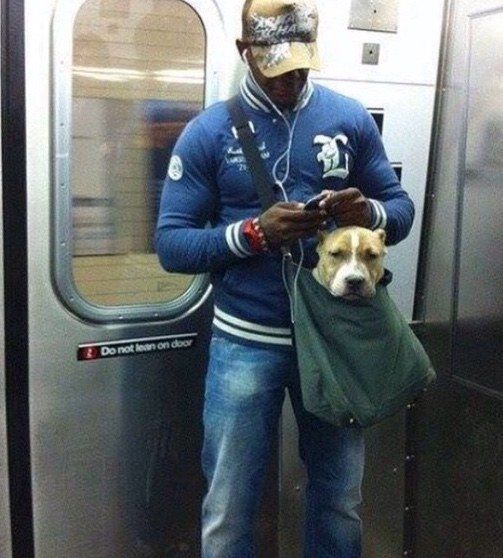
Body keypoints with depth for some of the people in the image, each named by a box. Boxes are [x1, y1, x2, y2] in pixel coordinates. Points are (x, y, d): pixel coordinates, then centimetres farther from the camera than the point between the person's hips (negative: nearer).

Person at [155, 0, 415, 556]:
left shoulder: (351, 118, 2)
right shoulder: (208, 132, -5)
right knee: (227, 511, 10)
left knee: (341, 501, 19)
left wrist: (368, 212, -17)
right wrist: (254, 233, -23)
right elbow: (171, 243, -8)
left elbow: (401, 207, 6)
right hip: (246, 342, -2)